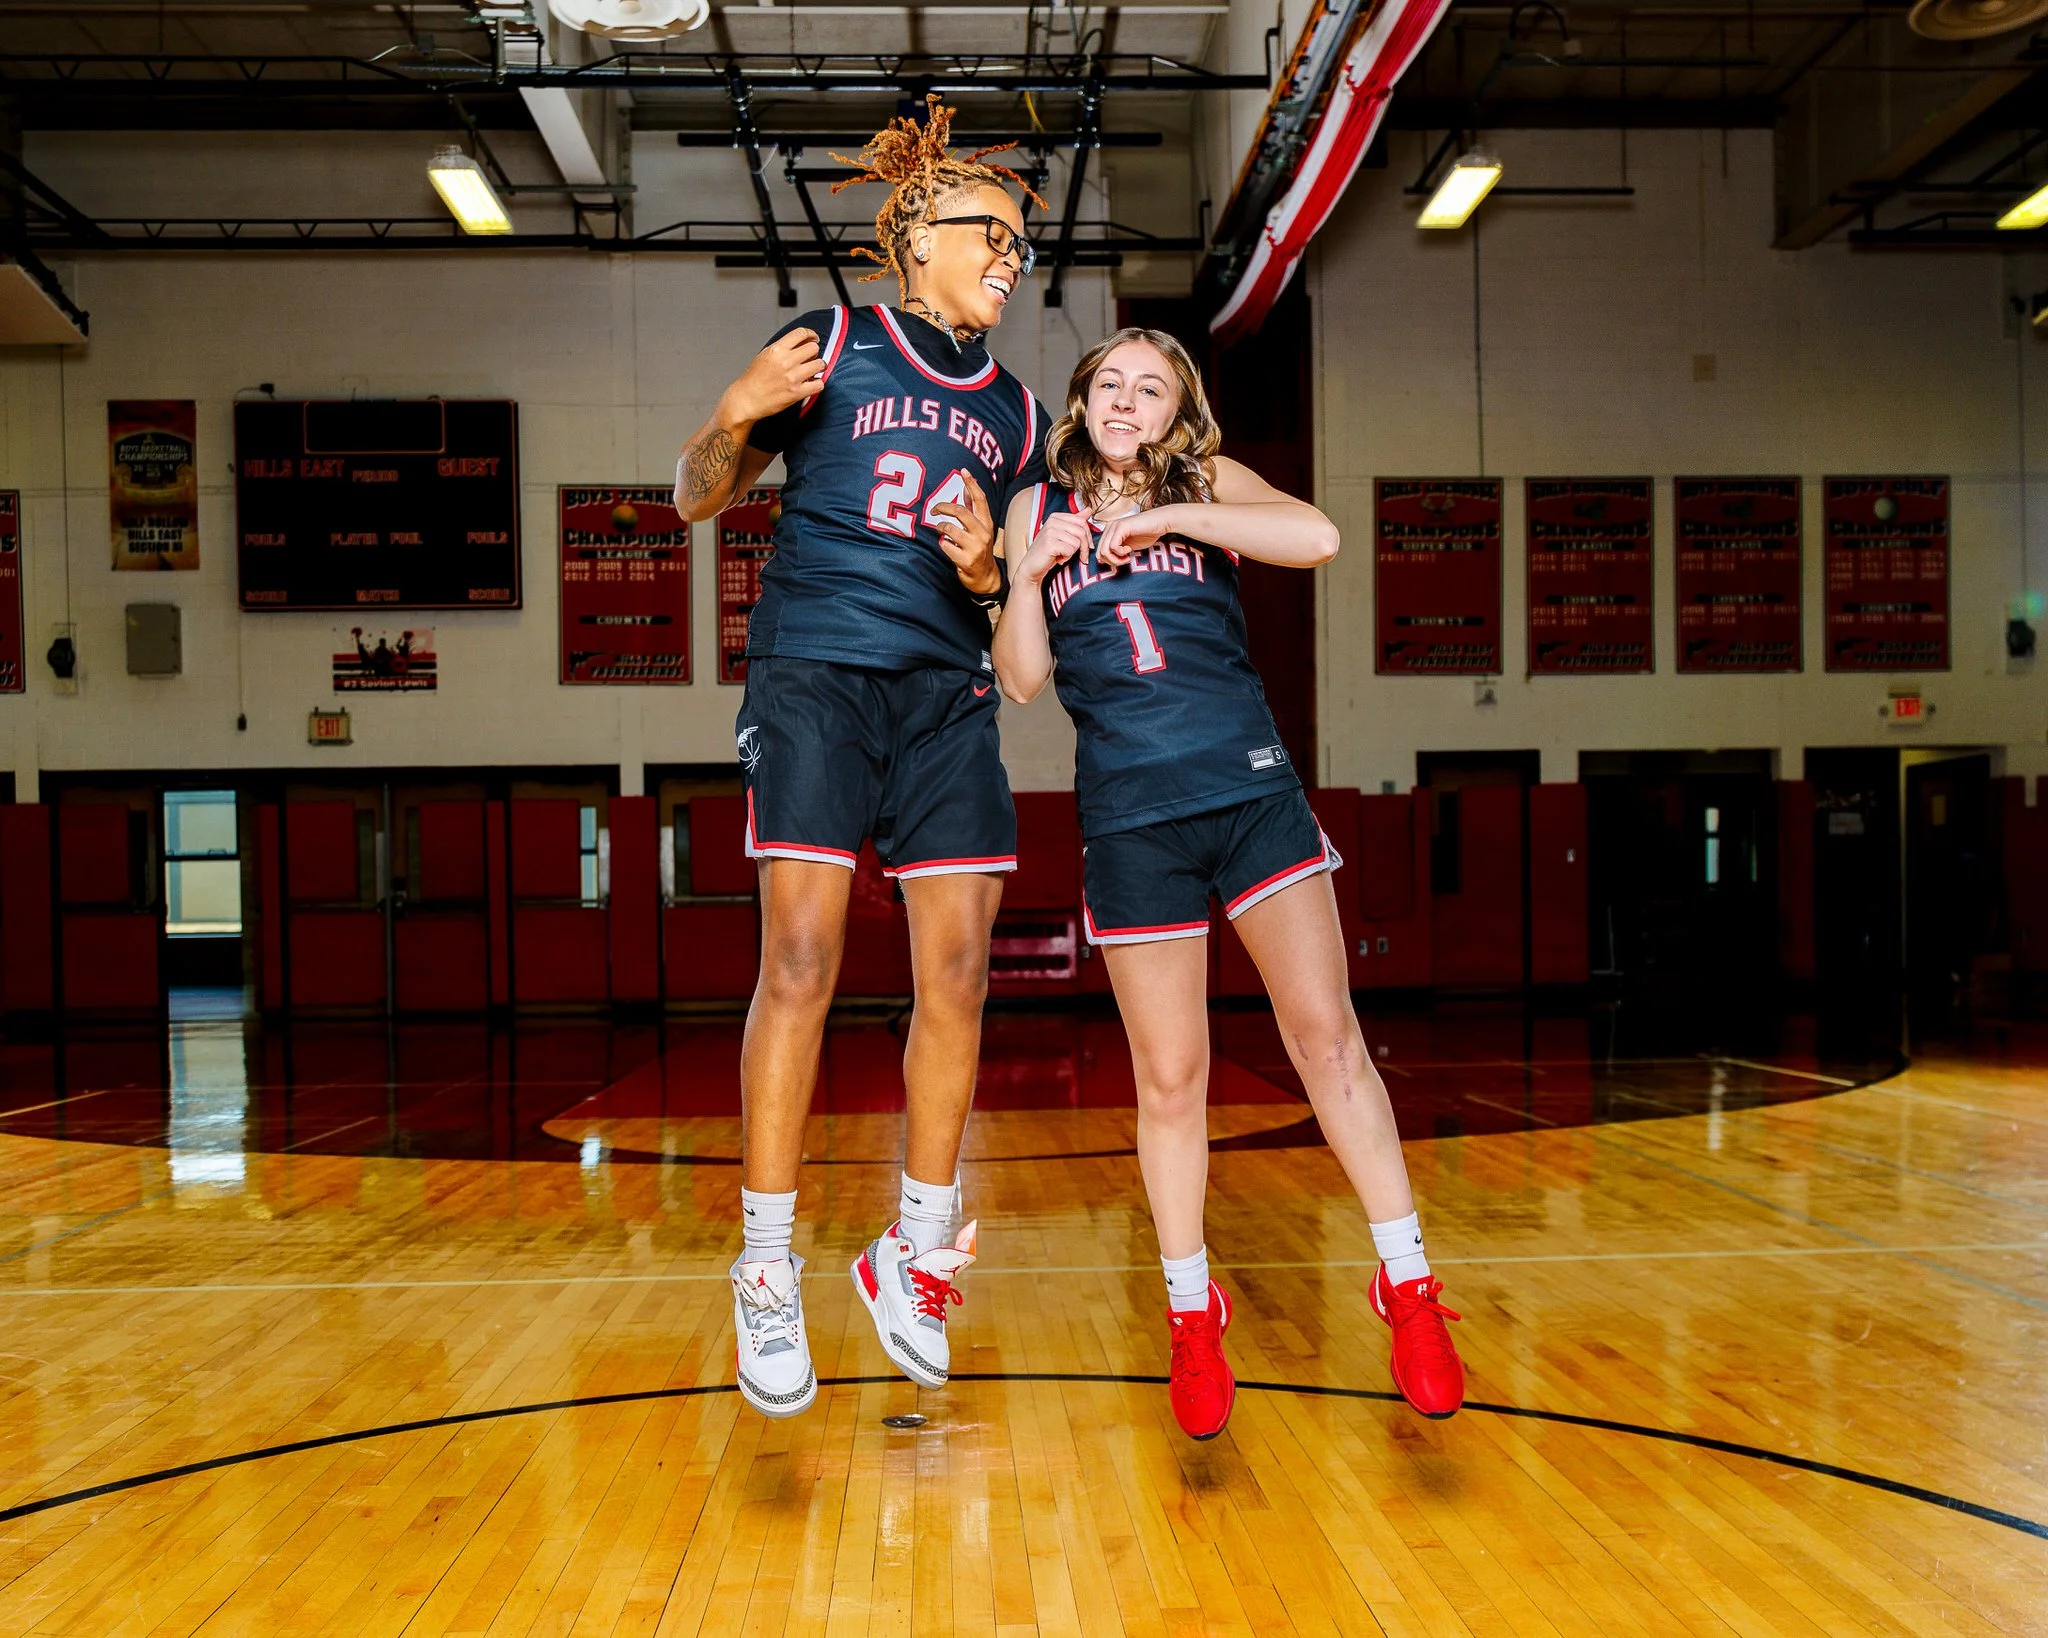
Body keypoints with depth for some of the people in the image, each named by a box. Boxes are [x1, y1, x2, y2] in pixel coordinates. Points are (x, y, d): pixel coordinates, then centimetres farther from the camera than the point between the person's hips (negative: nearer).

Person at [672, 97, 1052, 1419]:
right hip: (817, 673, -4)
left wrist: (989, 570, -3)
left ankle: (917, 1257, 12)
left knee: (958, 972, -3)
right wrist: (735, 420, -14)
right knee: (802, 960, -12)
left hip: (947, 695, 5)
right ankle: (768, 1274, 0)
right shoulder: (833, 345, 5)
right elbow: (697, 498, 6)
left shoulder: (1015, 411, 17)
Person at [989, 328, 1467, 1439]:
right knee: (1169, 1079, 3)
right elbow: (1022, 680, 6)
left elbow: (1317, 538, -11)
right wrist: (1032, 574, -8)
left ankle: (1408, 1288, 8)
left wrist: (1169, 518, -11)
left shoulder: (1210, 485, 9)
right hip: (1129, 819, 0)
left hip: (1251, 792, 0)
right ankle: (1191, 1315, 19)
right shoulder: (1038, 508, 11)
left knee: (1327, 1035, -4)